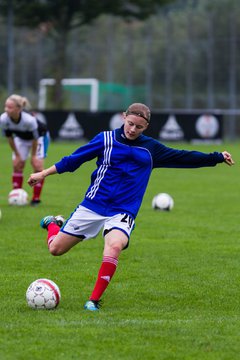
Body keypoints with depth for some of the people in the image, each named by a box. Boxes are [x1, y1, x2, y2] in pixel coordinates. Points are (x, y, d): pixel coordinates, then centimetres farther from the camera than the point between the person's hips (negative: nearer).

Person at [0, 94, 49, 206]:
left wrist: (33, 156, -15)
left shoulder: (29, 120, -44)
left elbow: (35, 138, -27)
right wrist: (17, 155, -8)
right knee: (17, 166, -2)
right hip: (21, 138, 4)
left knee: (38, 166, -10)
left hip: (40, 136, -4)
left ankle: (36, 199, -3)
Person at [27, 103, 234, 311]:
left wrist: (217, 158, 13)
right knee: (56, 248, 2)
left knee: (114, 246, -32)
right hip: (92, 206, 0)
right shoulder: (106, 139, -1)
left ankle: (94, 300, -23)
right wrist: (44, 174, 5)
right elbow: (74, 159, 5)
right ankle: (52, 224, 39)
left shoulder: (151, 148, 6)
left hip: (122, 213, 0)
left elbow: (183, 158, 14)